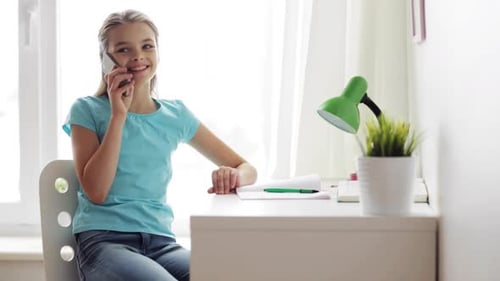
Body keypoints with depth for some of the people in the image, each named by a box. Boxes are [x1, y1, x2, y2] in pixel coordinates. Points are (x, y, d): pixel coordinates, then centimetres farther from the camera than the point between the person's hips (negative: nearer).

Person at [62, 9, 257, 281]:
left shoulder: (175, 114, 12)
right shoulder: (88, 110, 3)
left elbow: (247, 168, 13)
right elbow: (96, 192, -9)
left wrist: (234, 176, -12)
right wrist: (119, 114, -9)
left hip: (161, 241, 3)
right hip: (104, 239, -3)